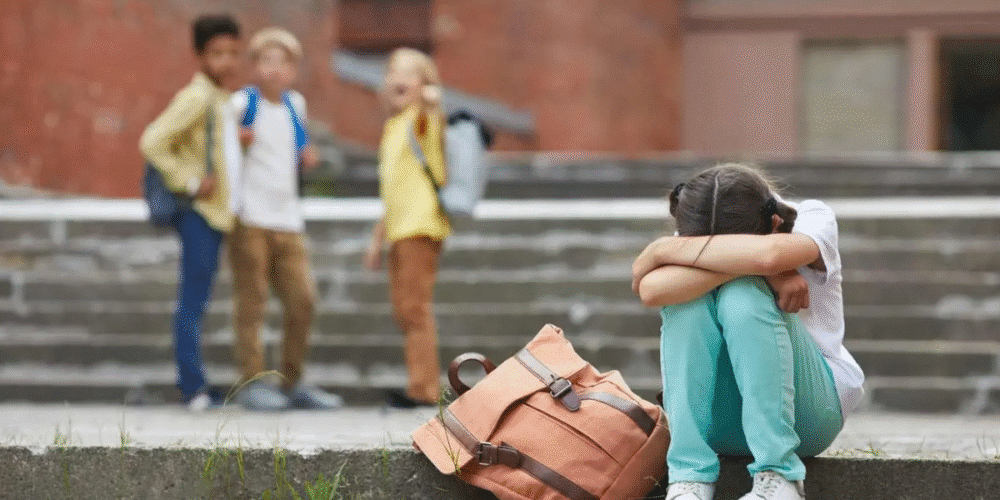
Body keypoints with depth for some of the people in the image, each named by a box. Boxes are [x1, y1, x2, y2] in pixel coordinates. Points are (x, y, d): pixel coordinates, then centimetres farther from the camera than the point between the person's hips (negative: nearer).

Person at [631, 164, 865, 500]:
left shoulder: (813, 219, -12)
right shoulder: (690, 248, -5)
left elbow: (769, 253, -37)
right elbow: (651, 290, -29)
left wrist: (666, 248, -26)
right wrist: (763, 269, -33)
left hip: (810, 408, -2)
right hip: (718, 421, 2)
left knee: (742, 295, -29)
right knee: (689, 297, -26)